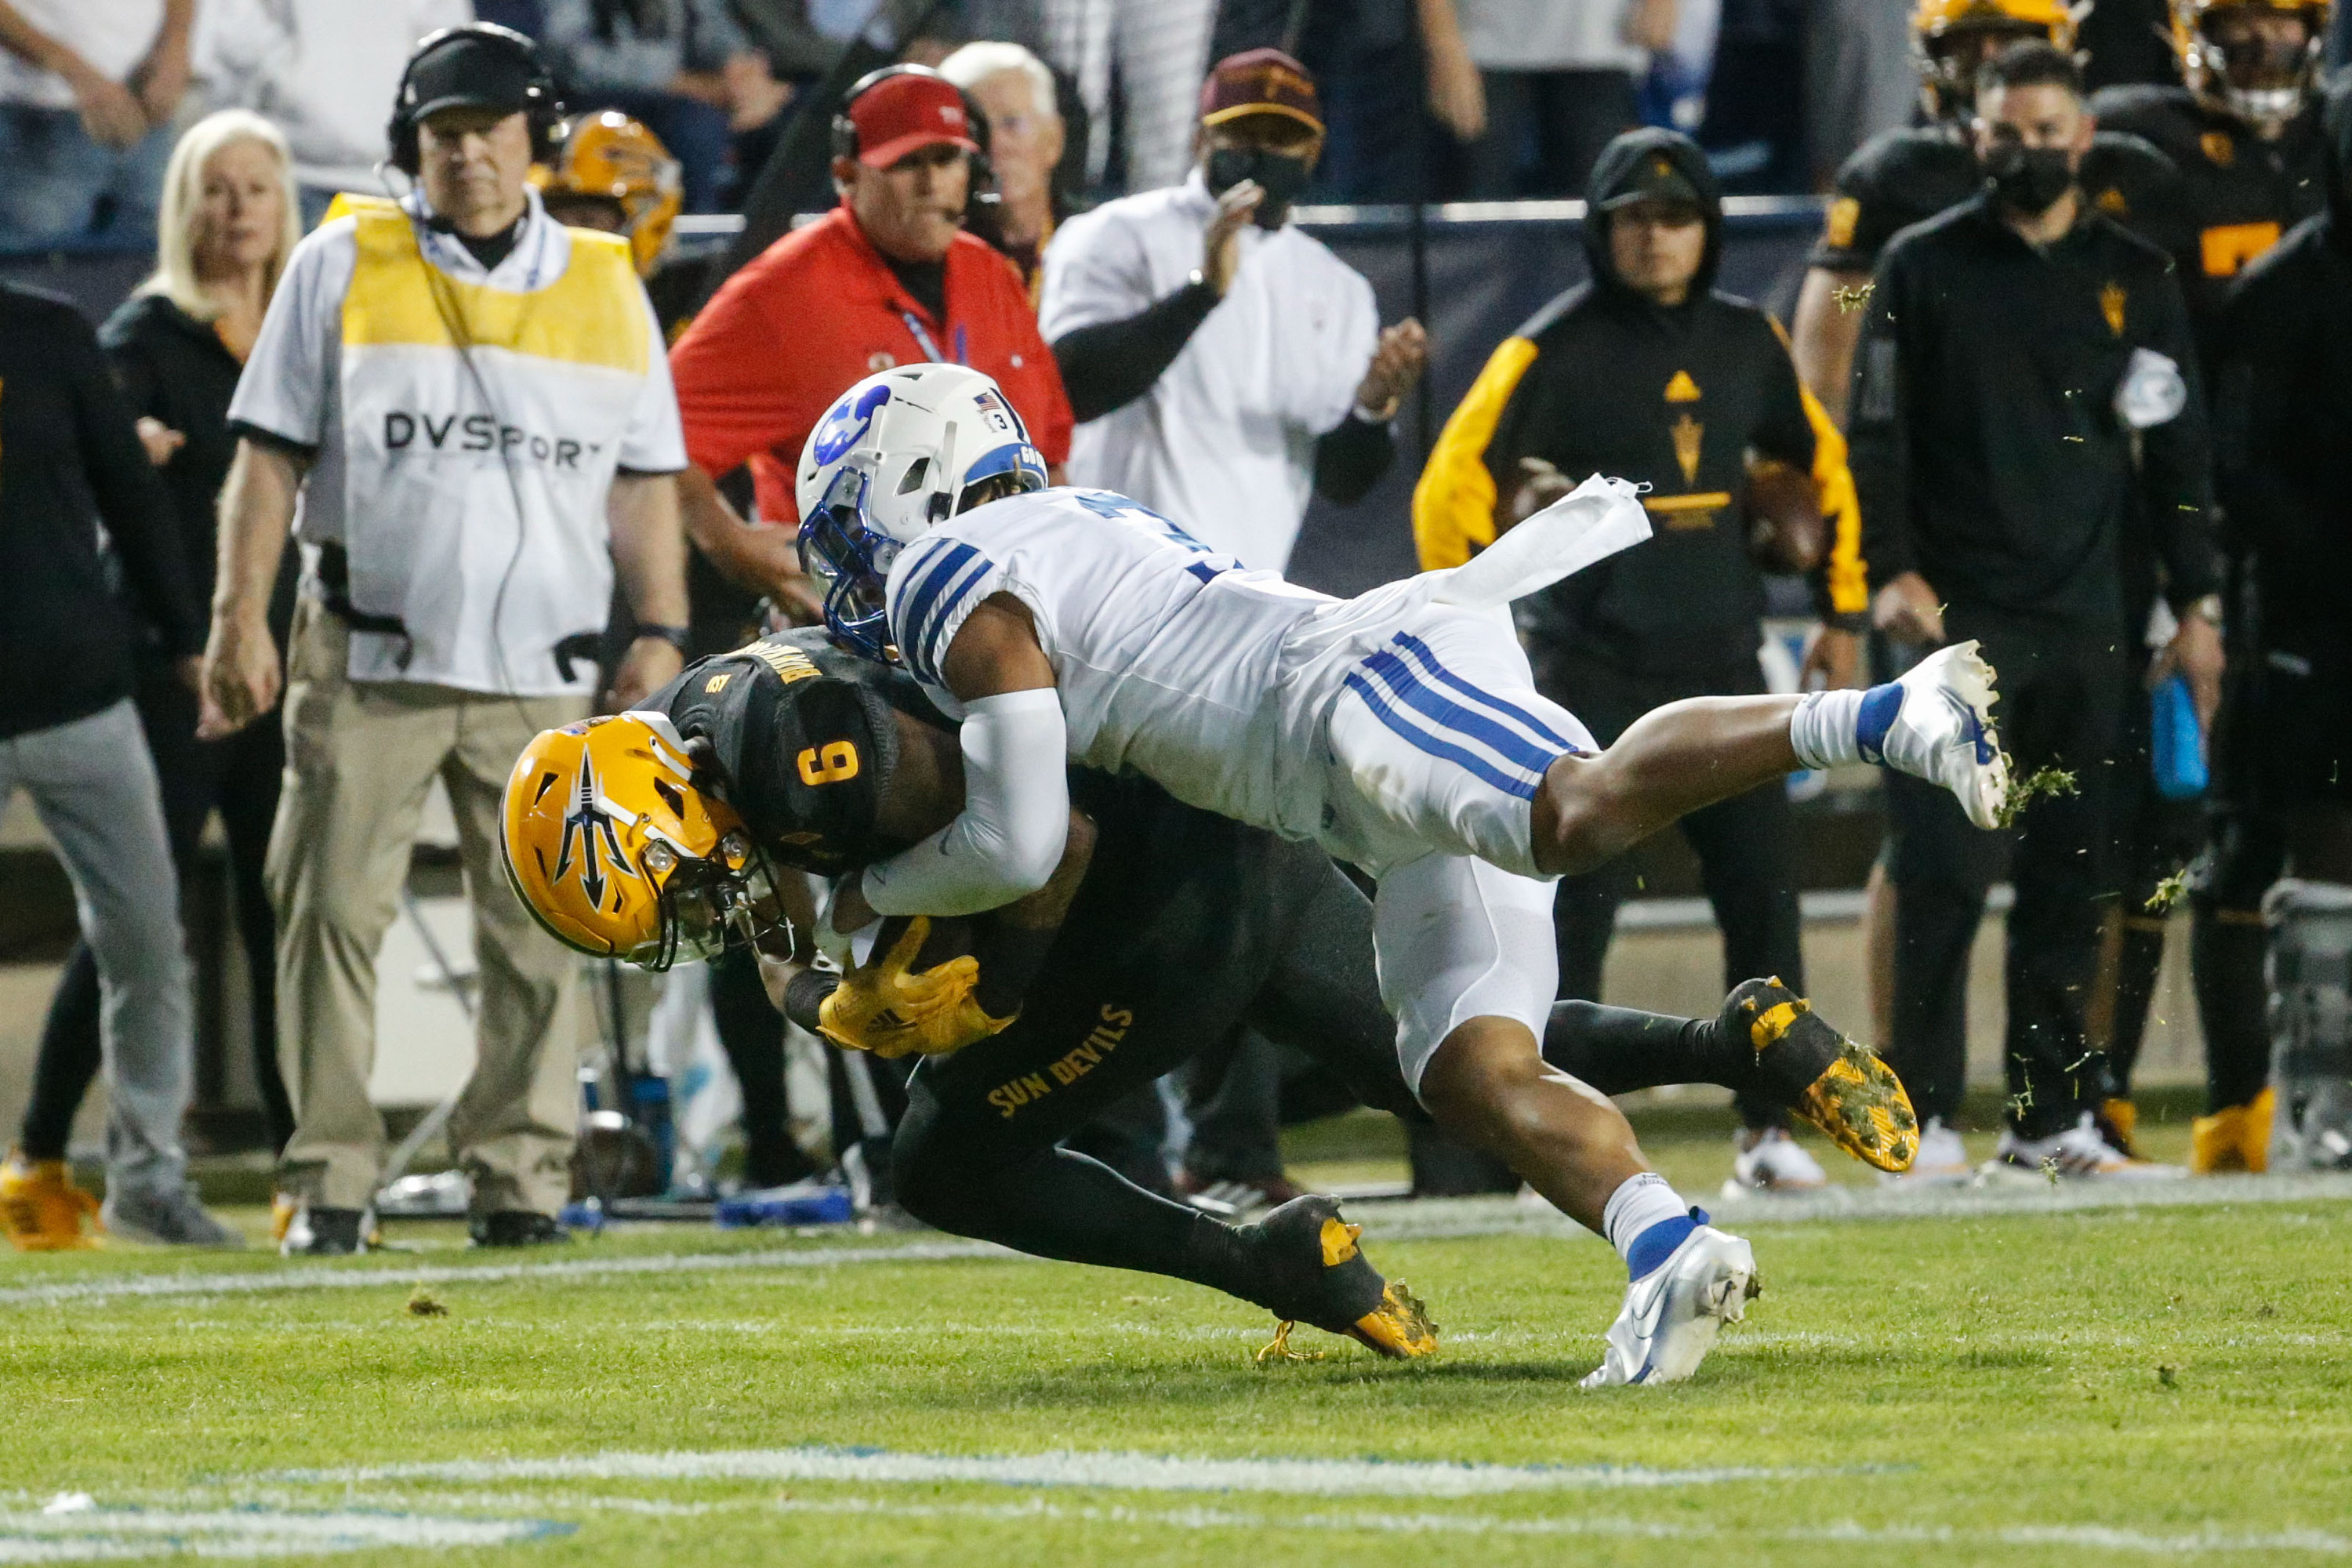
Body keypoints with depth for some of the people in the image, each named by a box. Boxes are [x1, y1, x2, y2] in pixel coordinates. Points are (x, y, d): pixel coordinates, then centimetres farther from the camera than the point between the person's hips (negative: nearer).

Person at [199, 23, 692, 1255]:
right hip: (368, 657, -1)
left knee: (538, 934, -1)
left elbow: (643, 481, 14)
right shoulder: (342, 266, 6)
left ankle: (520, 1175, 6)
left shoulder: (606, 287, 11)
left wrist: (660, 631, 4)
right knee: (333, 912, -3)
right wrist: (241, 618, -5)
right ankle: (328, 1182, 3)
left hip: (541, 673, 1)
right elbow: (272, 453, 4)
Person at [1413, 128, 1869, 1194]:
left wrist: (1843, 612, 19)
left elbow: (1820, 464, 22)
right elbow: (1453, 489, -8)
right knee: (1576, 906, -5)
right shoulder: (1554, 350, -7)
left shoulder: (1747, 343, 9)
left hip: (1721, 665, 4)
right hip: (1589, 670, -4)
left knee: (1764, 894, 2)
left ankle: (1768, 1128, 10)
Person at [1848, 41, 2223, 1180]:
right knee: (1944, 871, -9)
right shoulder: (1924, 267, 4)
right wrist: (1893, 571, -9)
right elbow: (1878, 434, 3)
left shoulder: (2136, 280, 11)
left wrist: (2194, 607, 8)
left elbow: (2176, 448, 13)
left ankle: (2051, 1116, 9)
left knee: (2070, 877, 3)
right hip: (1956, 616, -3)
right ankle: (1924, 1119, -6)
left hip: (2084, 620, 3)